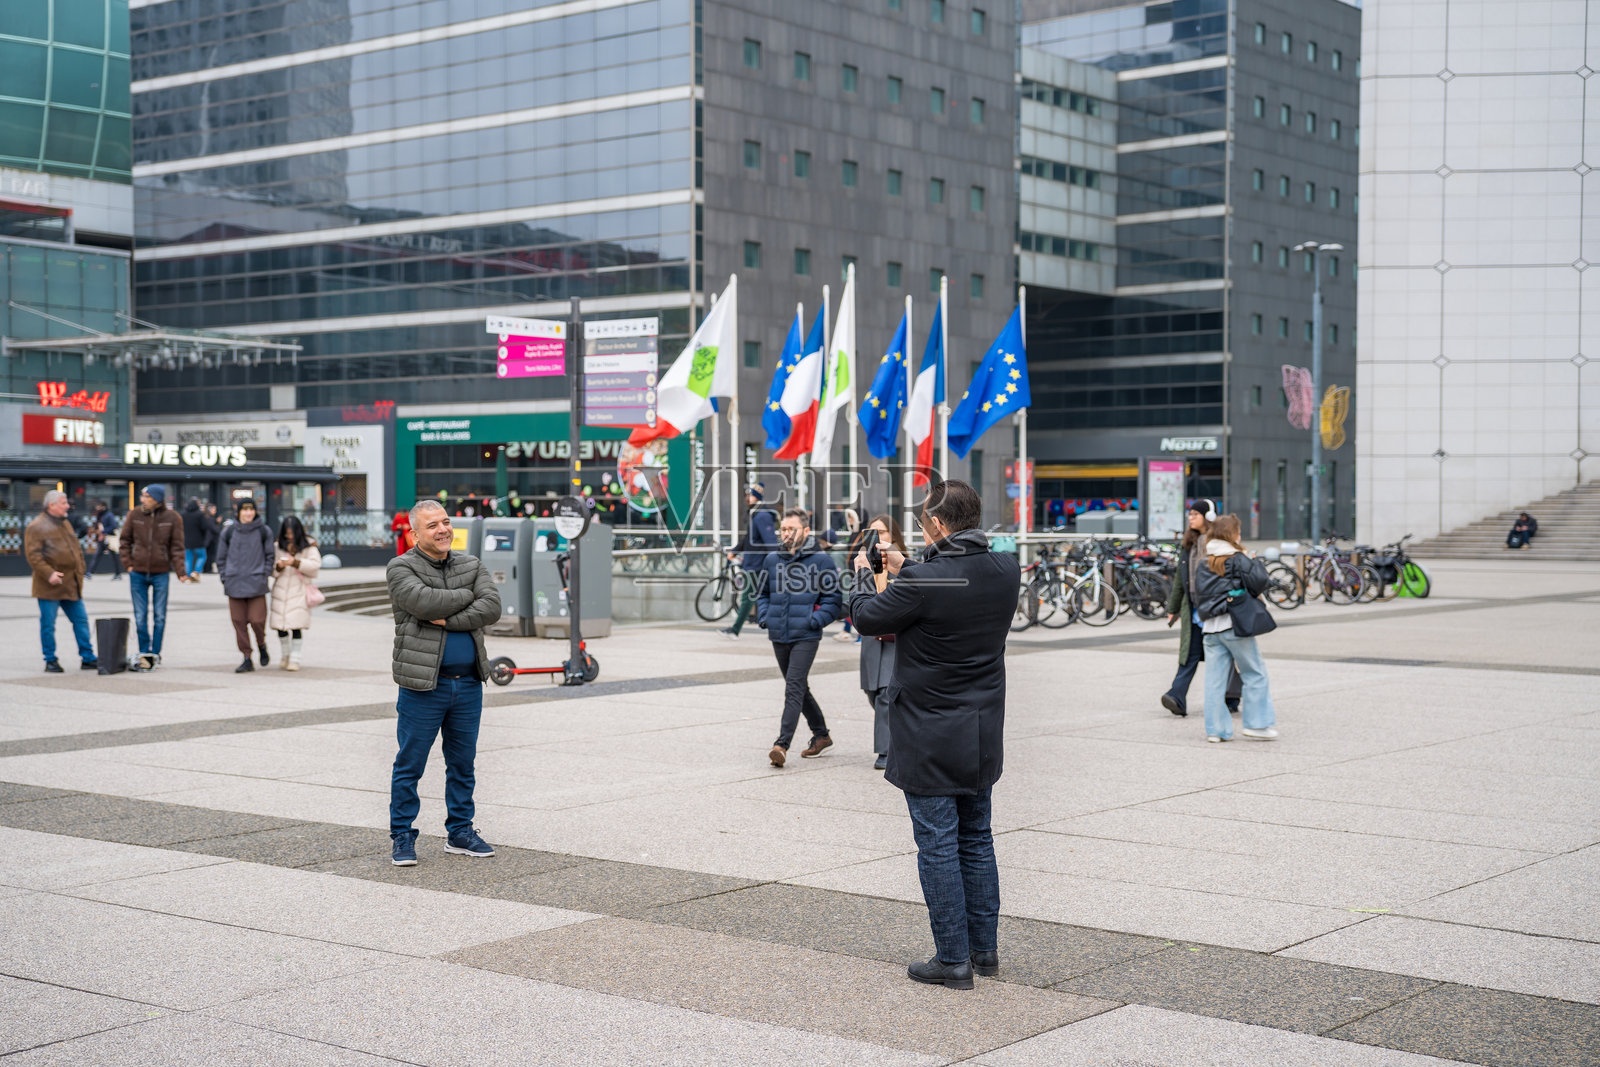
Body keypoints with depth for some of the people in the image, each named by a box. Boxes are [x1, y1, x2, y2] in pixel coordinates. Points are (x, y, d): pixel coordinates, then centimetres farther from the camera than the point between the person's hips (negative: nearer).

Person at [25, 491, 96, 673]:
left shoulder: (65, 523, 16)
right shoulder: (36, 527, -9)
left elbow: (76, 547, 25)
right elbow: (33, 555, -15)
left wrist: (81, 568, 15)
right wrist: (48, 573, -24)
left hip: (71, 585, 7)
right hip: (50, 586, -7)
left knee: (81, 620, 7)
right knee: (48, 624, 0)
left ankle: (88, 658, 13)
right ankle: (50, 661, 9)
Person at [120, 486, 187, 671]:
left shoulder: (172, 518, -5)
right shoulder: (134, 515, -1)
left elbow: (177, 547, -3)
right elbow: (125, 541, 8)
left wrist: (180, 571, -12)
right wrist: (127, 564, -2)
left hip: (161, 573, -1)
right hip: (138, 572, 1)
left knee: (159, 616, 5)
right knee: (140, 616, 5)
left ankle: (155, 653, 14)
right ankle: (144, 653, 13)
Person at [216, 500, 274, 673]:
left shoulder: (263, 531, 3)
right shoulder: (228, 532, 5)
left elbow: (270, 555, 11)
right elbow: (221, 557, 12)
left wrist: (265, 575, 2)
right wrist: (224, 578, 5)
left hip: (256, 583, -1)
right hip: (235, 585, 1)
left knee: (257, 620, -8)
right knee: (239, 621, 0)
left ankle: (262, 645, 22)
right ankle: (247, 659, 7)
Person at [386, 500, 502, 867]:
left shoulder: (472, 565, 10)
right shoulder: (401, 568, -3)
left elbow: (492, 608, -6)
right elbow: (425, 602, -22)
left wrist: (449, 619, -16)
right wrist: (467, 596, -9)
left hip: (468, 683, 4)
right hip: (423, 685, -4)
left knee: (463, 762, 12)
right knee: (410, 764, 1)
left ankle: (460, 832, 23)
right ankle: (402, 837, 11)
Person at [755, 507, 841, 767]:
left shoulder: (821, 560, -5)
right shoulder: (772, 560, 9)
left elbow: (834, 599, -2)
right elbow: (762, 594, 23)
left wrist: (814, 621, -14)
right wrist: (763, 617, 6)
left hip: (805, 637, -6)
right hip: (779, 636, 6)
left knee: (794, 688, -15)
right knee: (799, 689, 15)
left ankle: (782, 743, -19)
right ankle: (821, 735, 31)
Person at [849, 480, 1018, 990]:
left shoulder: (923, 581, -22)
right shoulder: (1005, 571, -2)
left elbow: (867, 618, -7)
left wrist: (863, 574, 12)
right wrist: (903, 570, 18)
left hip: (930, 739, -7)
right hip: (983, 735, 7)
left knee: (938, 845, 2)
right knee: (976, 838, 17)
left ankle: (953, 959, 6)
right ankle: (984, 949, 25)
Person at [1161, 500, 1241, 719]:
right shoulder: (1189, 543, 14)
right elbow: (1180, 578, 20)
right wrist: (1173, 608, 22)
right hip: (1195, 609, 5)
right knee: (1191, 653, -3)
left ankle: (1231, 700, 16)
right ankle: (1177, 699, -14)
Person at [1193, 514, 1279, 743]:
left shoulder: (1205, 564, 13)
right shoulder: (1238, 559, -6)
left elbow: (1198, 594, 16)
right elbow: (1260, 581, -16)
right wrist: (1254, 561, 1)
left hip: (1210, 627, 6)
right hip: (1234, 624, -6)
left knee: (1214, 679, 5)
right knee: (1255, 673, 4)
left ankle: (1216, 728, 5)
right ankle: (1255, 723, 3)